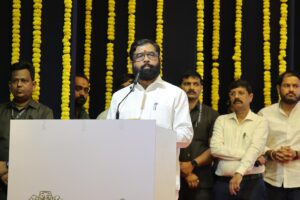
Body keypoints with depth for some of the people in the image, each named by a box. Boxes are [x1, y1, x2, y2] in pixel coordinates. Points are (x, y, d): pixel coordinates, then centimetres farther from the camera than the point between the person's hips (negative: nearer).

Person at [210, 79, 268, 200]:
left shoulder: (260, 122, 2)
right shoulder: (221, 120, 10)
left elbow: (254, 150, -12)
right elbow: (215, 149, -4)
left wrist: (239, 174, -26)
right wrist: (245, 154, -10)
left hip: (252, 182, -2)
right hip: (223, 182, 2)